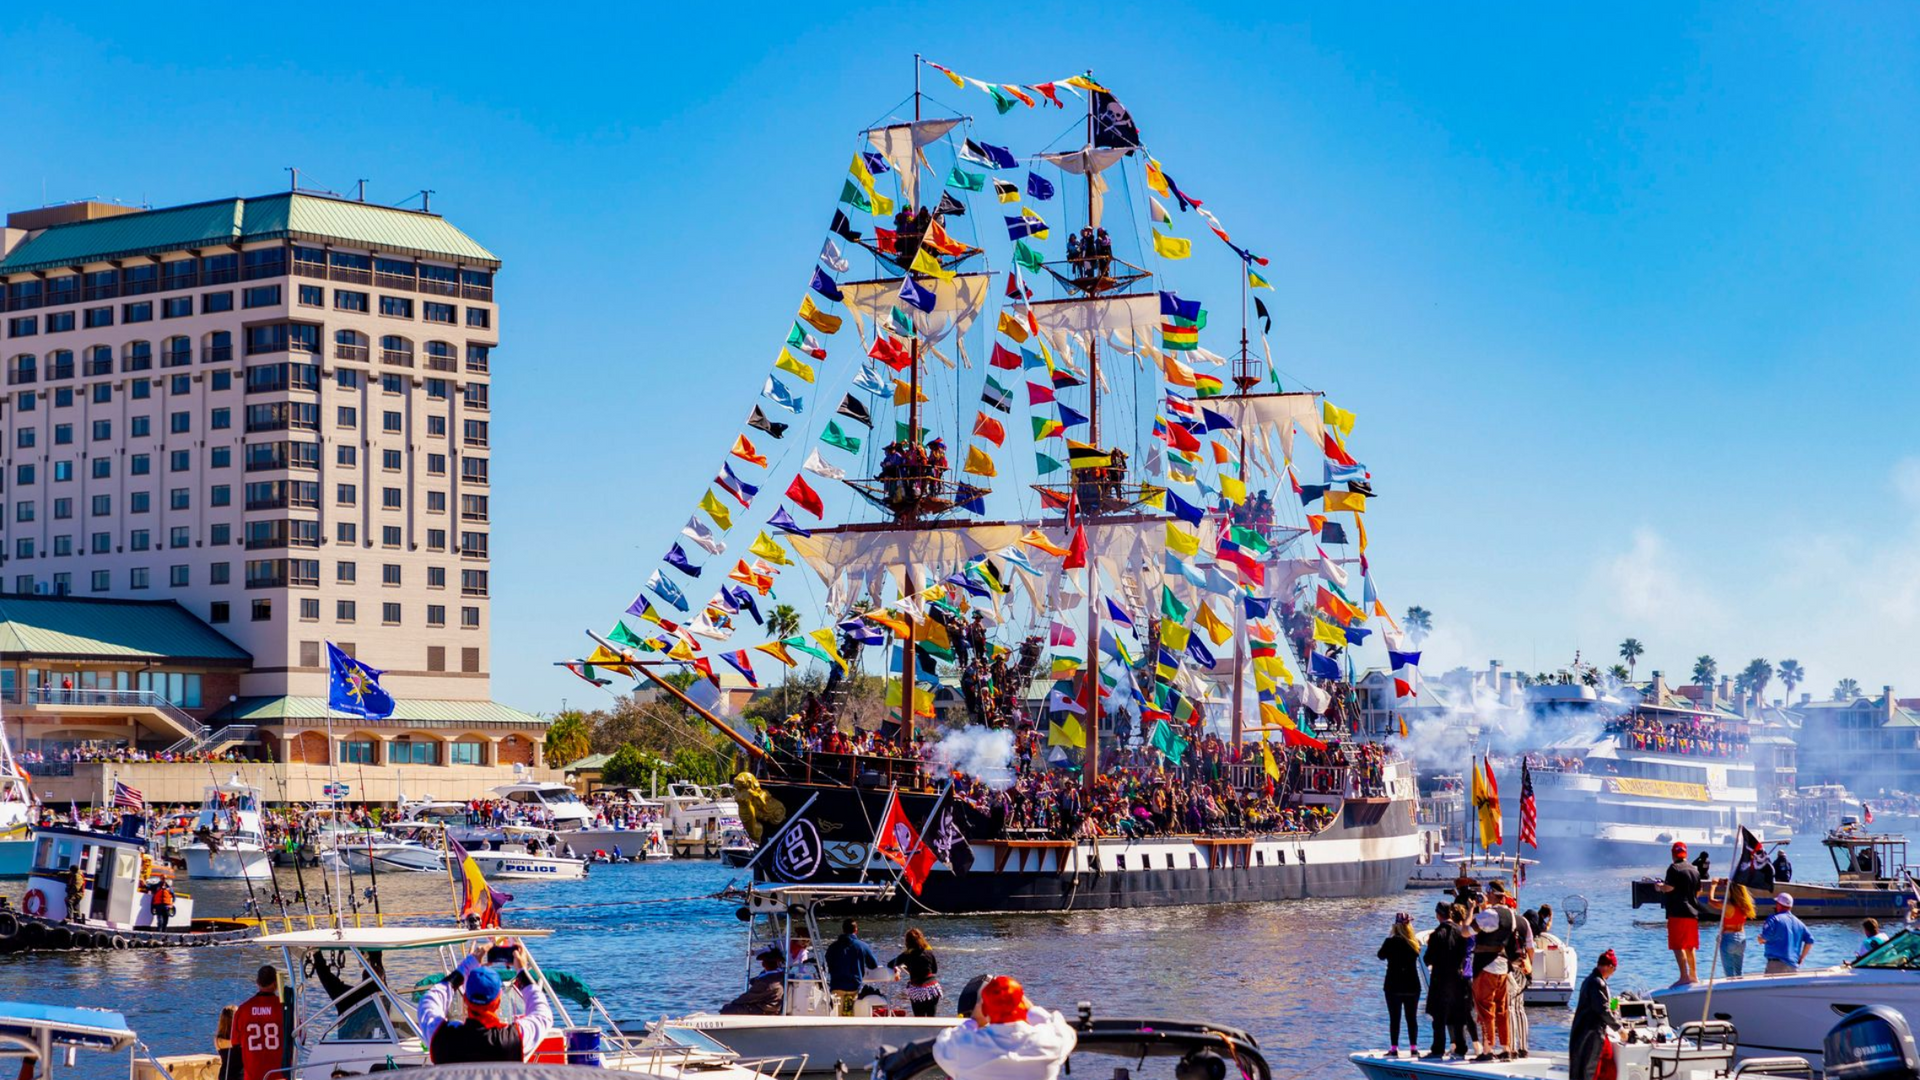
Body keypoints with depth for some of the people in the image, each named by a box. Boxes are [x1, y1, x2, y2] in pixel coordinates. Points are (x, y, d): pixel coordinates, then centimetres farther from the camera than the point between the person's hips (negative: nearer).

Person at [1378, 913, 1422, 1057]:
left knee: (1394, 1018, -1)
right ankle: (1413, 1047, 8)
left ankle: (1394, 1049, -4)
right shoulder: (1415, 943, -2)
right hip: (1412, 985, 3)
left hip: (1394, 986, -3)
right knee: (1411, 1018, 10)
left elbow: (1381, 955, 3)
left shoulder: (1391, 942, -11)